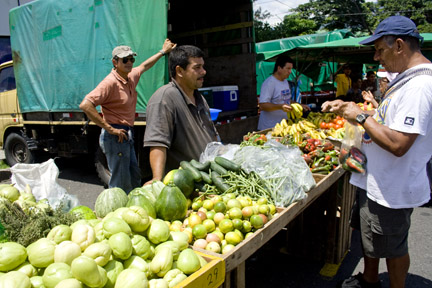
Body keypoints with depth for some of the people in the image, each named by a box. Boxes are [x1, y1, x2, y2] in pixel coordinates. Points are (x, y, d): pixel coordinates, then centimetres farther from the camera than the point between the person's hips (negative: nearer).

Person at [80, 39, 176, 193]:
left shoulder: (131, 77, 10)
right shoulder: (110, 82, -17)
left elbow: (144, 66, 32)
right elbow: (85, 105, -26)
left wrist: (163, 51, 39)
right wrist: (109, 128, -24)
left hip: (127, 134, 9)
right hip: (116, 137, -9)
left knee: (134, 176, 20)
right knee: (121, 185, -5)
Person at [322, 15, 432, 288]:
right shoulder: (407, 78, 9)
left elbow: (397, 144, -32)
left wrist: (362, 117, -21)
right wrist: (348, 108, 9)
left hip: (392, 189, -10)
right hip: (377, 180, 10)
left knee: (393, 247, 12)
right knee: (370, 236, 25)